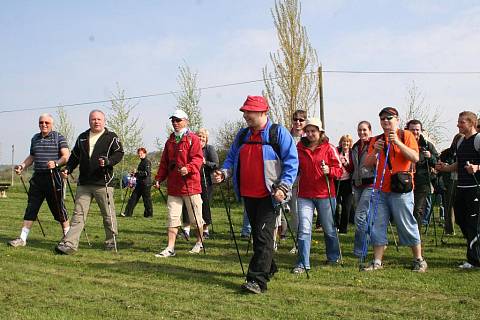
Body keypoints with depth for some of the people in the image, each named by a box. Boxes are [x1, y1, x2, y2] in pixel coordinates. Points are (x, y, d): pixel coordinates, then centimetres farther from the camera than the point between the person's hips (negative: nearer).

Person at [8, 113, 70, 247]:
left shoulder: (59, 138, -2)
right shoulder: (35, 138, 16)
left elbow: (66, 156, -10)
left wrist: (56, 163, -27)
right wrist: (22, 166, 8)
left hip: (53, 177, -5)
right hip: (37, 177, 5)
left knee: (58, 208, 1)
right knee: (31, 208, 4)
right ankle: (22, 238, 7)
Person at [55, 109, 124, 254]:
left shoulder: (111, 137, 4)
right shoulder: (82, 137, 18)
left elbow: (119, 154, -4)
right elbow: (75, 156, 24)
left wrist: (108, 161, -22)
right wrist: (68, 169, 8)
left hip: (103, 183, -4)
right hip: (84, 183, 4)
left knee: (108, 214, 3)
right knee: (78, 214, 0)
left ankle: (111, 242, 18)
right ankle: (69, 244, -2)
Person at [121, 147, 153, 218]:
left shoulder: (147, 162, -10)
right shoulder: (141, 162, 19)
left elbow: (147, 173, -20)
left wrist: (137, 173, -17)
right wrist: (135, 174, 13)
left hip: (146, 184, -9)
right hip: (140, 184, 9)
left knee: (147, 199, -1)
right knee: (133, 198, 4)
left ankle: (149, 214, 10)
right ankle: (128, 213, 3)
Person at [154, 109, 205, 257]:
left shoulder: (193, 139, -2)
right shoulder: (170, 141, 17)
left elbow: (198, 158, -13)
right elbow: (164, 162, 20)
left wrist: (188, 168, -29)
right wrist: (159, 178, 9)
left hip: (190, 184, -5)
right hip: (173, 185, 5)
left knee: (195, 217, 6)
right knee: (172, 217, 2)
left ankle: (199, 242, 24)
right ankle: (170, 248, 4)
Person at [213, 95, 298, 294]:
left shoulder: (278, 133, -6)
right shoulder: (243, 135, 12)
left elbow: (291, 162, -8)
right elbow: (232, 158, 18)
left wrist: (283, 187, -17)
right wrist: (224, 173, -3)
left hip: (269, 196, -7)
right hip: (248, 195, 7)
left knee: (264, 236, -10)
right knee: (257, 235, 15)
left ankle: (257, 280, -12)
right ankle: (268, 268, 32)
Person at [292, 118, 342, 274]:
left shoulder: (329, 148, -1)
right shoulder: (299, 148, 6)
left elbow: (339, 170, -2)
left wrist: (329, 170, -21)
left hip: (325, 195, -1)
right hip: (305, 195, 2)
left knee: (329, 228, 12)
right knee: (304, 229, -4)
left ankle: (334, 257, 32)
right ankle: (302, 264, -1)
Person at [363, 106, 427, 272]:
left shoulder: (406, 135, 0)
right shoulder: (377, 140, 14)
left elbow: (415, 157, -13)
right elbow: (367, 164, 9)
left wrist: (397, 142, -19)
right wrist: (375, 151, -10)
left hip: (401, 190, -5)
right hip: (381, 190, 5)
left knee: (407, 225, 1)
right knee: (378, 225, 4)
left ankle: (419, 260, 13)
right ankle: (377, 262, 11)